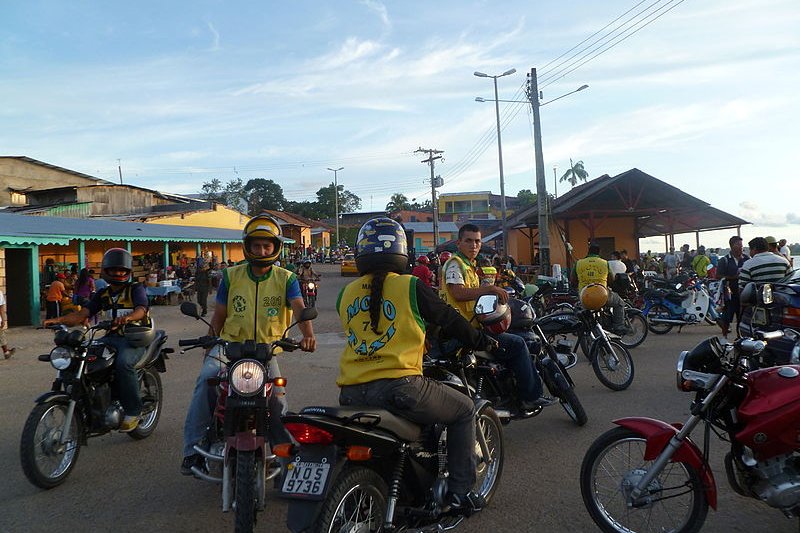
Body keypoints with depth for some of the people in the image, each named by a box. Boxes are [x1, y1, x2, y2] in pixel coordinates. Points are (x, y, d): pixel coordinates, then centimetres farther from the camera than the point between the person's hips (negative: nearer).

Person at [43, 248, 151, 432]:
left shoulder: (136, 289, 0)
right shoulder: (102, 295, 17)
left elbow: (141, 310, -19)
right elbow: (82, 314, 6)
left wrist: (128, 317, -42)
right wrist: (58, 320, -12)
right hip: (111, 337, 6)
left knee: (123, 364, -33)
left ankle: (133, 410, -19)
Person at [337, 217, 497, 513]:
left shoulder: (346, 293, 12)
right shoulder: (410, 286, -3)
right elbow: (449, 319, 7)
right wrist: (481, 341, 25)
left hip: (351, 394, 6)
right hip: (398, 387, -5)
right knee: (464, 410, 16)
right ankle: (460, 490, 18)